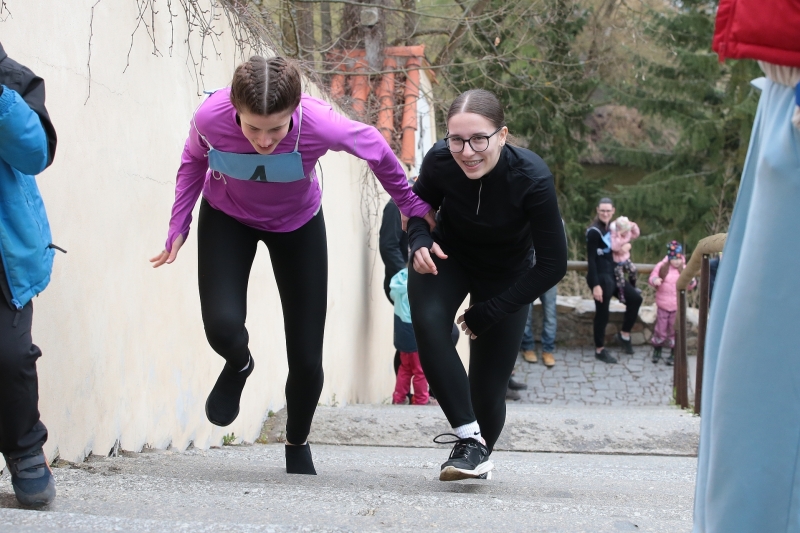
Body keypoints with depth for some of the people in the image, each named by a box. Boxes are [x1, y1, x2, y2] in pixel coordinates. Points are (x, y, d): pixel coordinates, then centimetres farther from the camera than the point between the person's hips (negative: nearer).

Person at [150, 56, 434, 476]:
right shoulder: (210, 117, -33)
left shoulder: (321, 125, -37)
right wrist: (178, 228, -7)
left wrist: (409, 204, -1)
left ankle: (297, 445, 30)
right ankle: (237, 367, 15)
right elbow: (193, 162, -7)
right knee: (222, 326, -25)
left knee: (307, 360, -1)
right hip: (227, 219, 0)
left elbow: (375, 149, -14)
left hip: (298, 224, 0)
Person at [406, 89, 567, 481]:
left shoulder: (532, 179, -34)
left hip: (506, 275, -1)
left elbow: (553, 265, -26)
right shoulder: (440, 161, -28)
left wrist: (488, 313, -24)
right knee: (428, 323, -31)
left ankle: (480, 453, 31)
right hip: (448, 257, 1)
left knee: (488, 387, -2)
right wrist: (420, 242, -26)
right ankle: (468, 438, -27)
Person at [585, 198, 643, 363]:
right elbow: (591, 259, -18)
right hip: (600, 276, -9)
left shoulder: (610, 229, 11)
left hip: (612, 274, 9)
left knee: (635, 298, 9)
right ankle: (600, 350, 9)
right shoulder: (594, 232, -15)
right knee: (602, 313, -3)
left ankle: (624, 334, 21)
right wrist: (596, 285, -22)